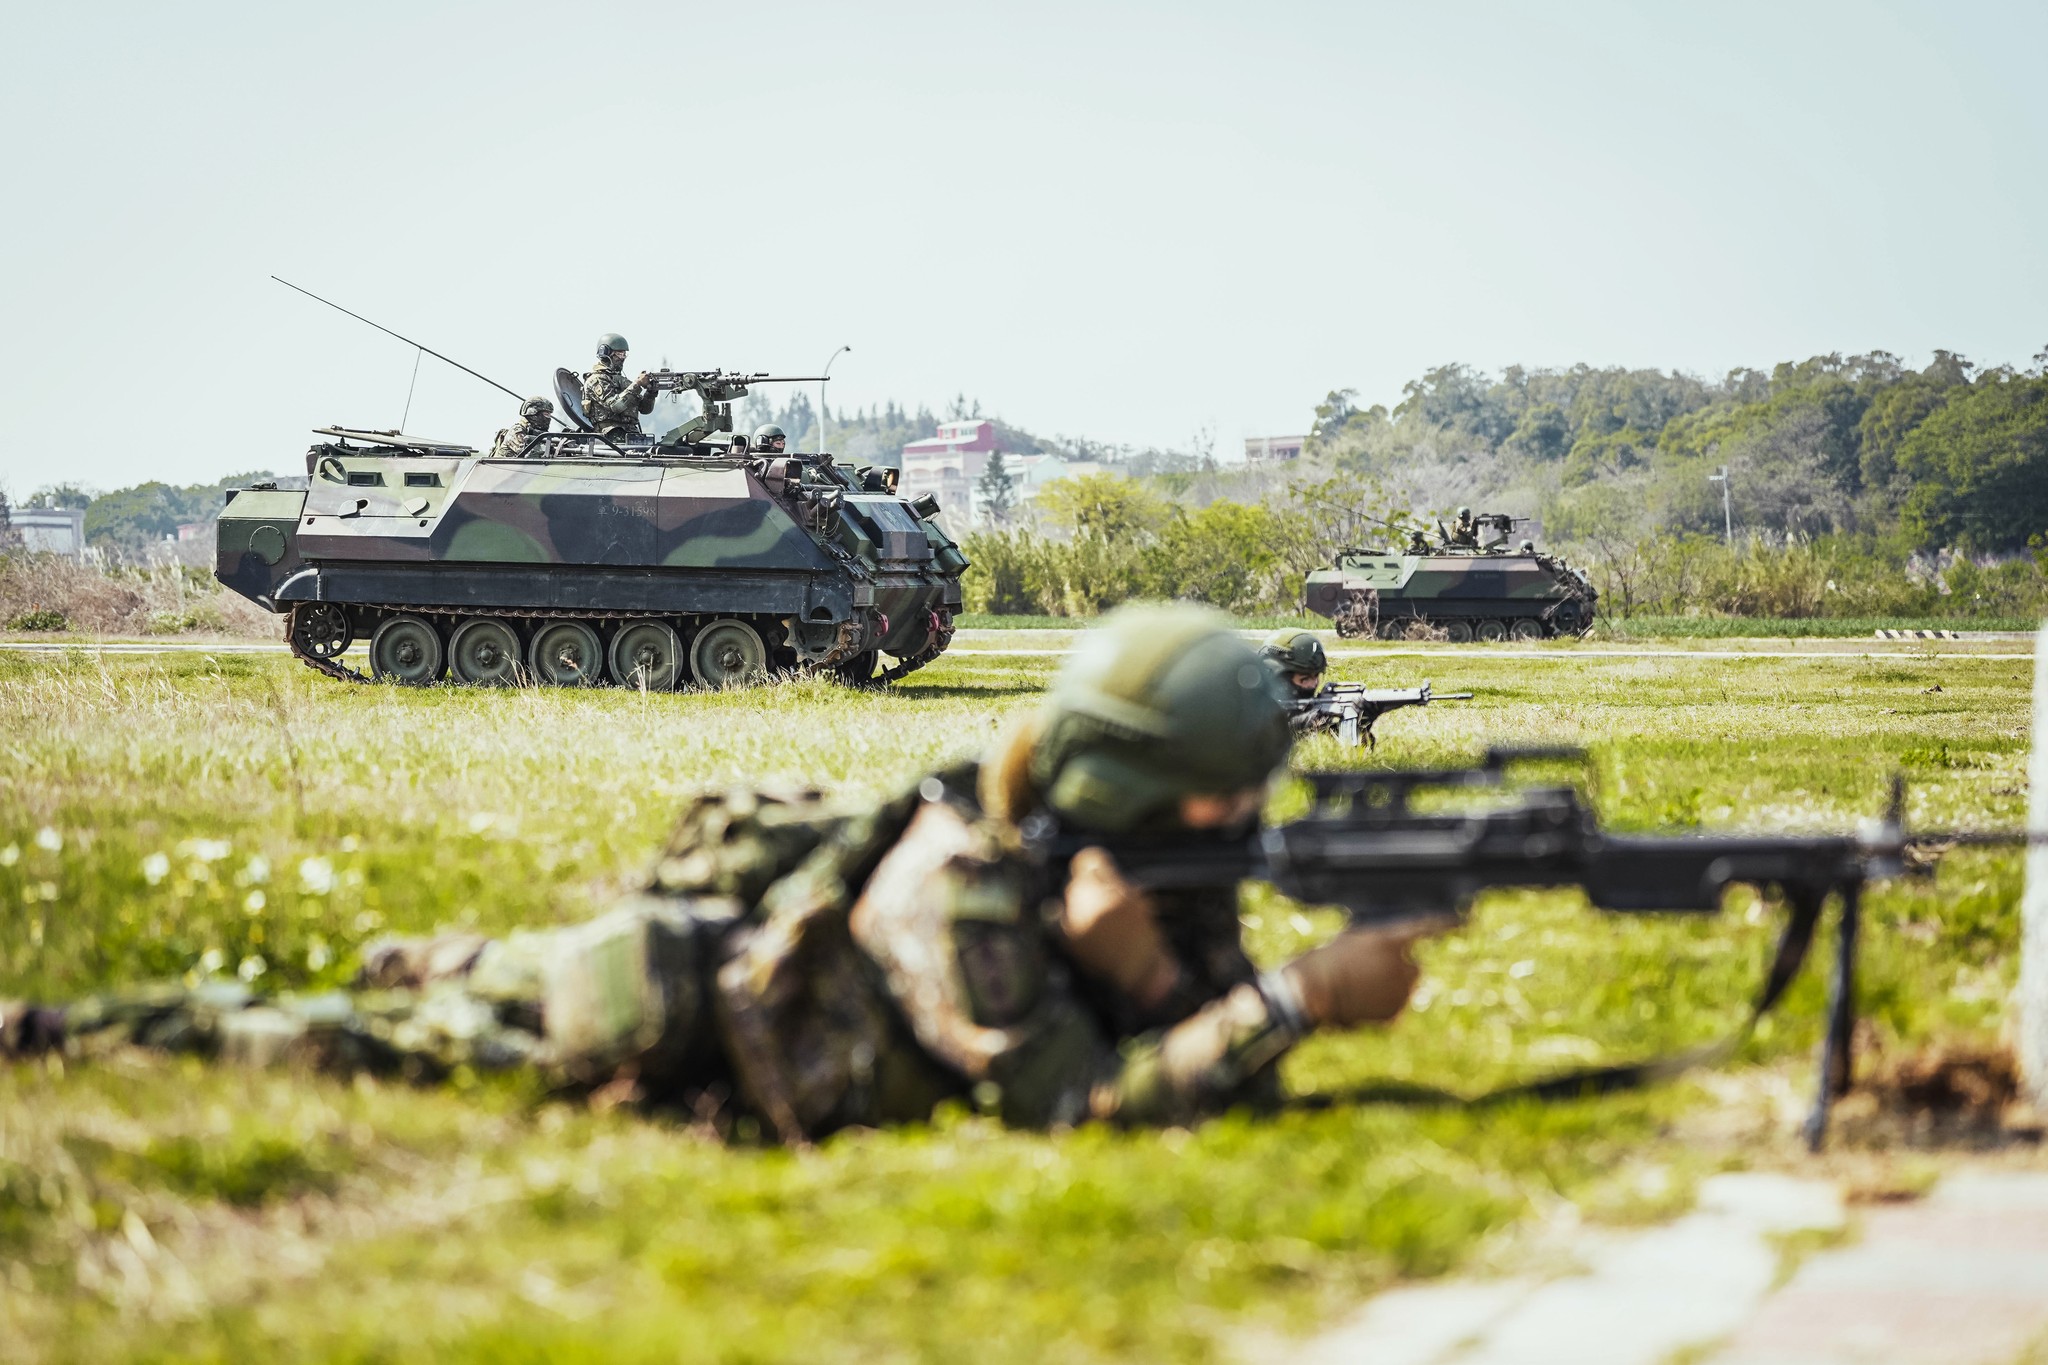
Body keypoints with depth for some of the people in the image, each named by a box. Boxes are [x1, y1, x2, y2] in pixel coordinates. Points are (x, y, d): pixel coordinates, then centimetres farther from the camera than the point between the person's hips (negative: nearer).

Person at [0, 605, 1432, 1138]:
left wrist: (1148, 966, -36)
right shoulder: (958, 887, -38)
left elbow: (1225, 1065, -14)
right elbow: (1082, 1107, -40)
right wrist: (1305, 997, -44)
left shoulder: (1162, 871, -14)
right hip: (660, 1018, -7)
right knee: (330, 1040, 10)